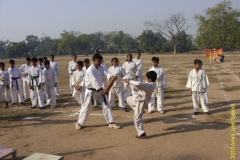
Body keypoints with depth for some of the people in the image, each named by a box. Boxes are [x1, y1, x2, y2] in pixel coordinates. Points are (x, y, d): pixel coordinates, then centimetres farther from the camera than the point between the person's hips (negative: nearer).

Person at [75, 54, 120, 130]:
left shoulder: (101, 67, 1)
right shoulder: (90, 70, -23)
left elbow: (106, 72, -16)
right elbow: (94, 81, -28)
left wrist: (111, 77, -38)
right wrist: (103, 89, -29)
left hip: (99, 90, 7)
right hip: (91, 91, -7)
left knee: (106, 105, 5)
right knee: (87, 107, 2)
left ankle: (111, 123, 13)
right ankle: (79, 123, 22)